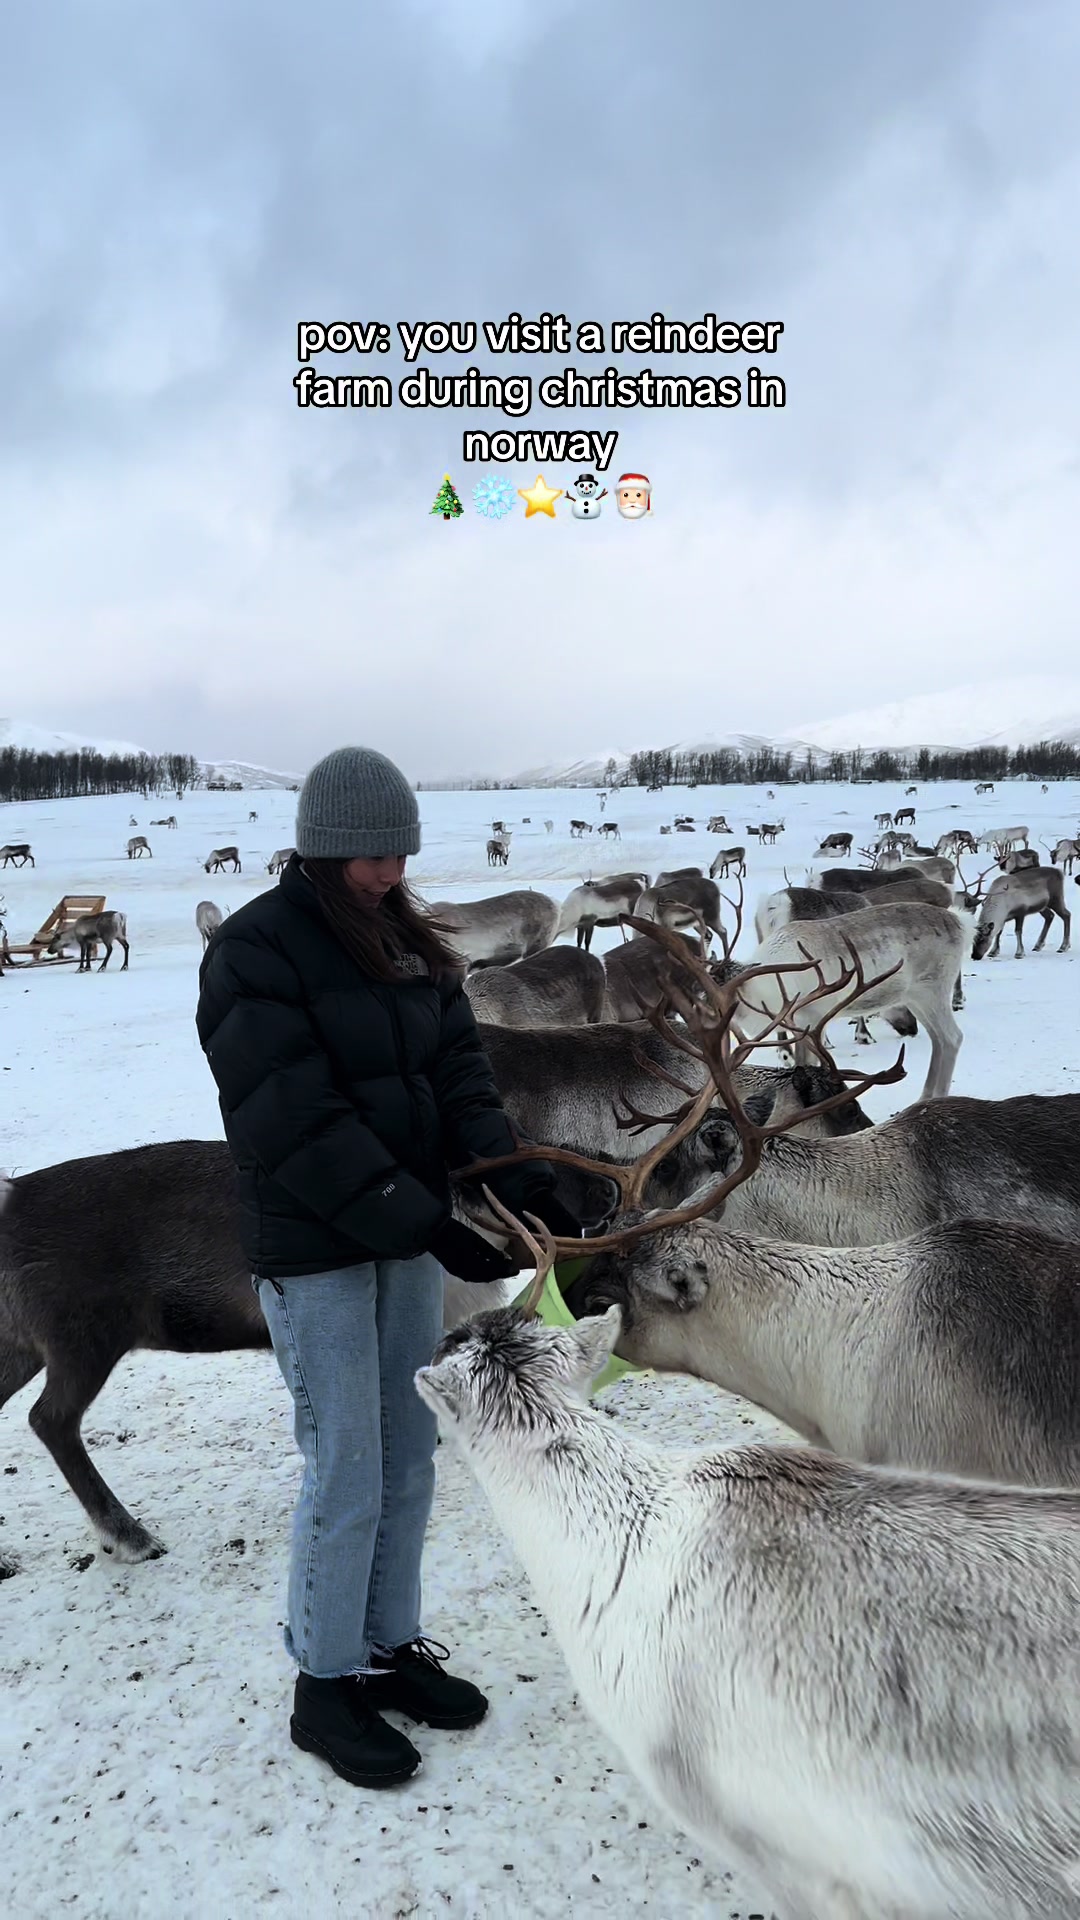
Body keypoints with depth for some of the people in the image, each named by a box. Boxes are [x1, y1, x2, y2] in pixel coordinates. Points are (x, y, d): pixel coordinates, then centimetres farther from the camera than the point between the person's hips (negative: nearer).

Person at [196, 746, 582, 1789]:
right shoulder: (253, 950, -15)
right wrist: (424, 1223, -24)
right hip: (313, 1251, -7)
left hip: (407, 1235, 7)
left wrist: (520, 1177, -13)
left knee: (408, 1463, 15)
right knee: (346, 1476, 2)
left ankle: (389, 1645, 33)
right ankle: (323, 1684, 22)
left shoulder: (409, 943, 8)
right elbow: (296, 1123, -21)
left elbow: (459, 1074, 3)